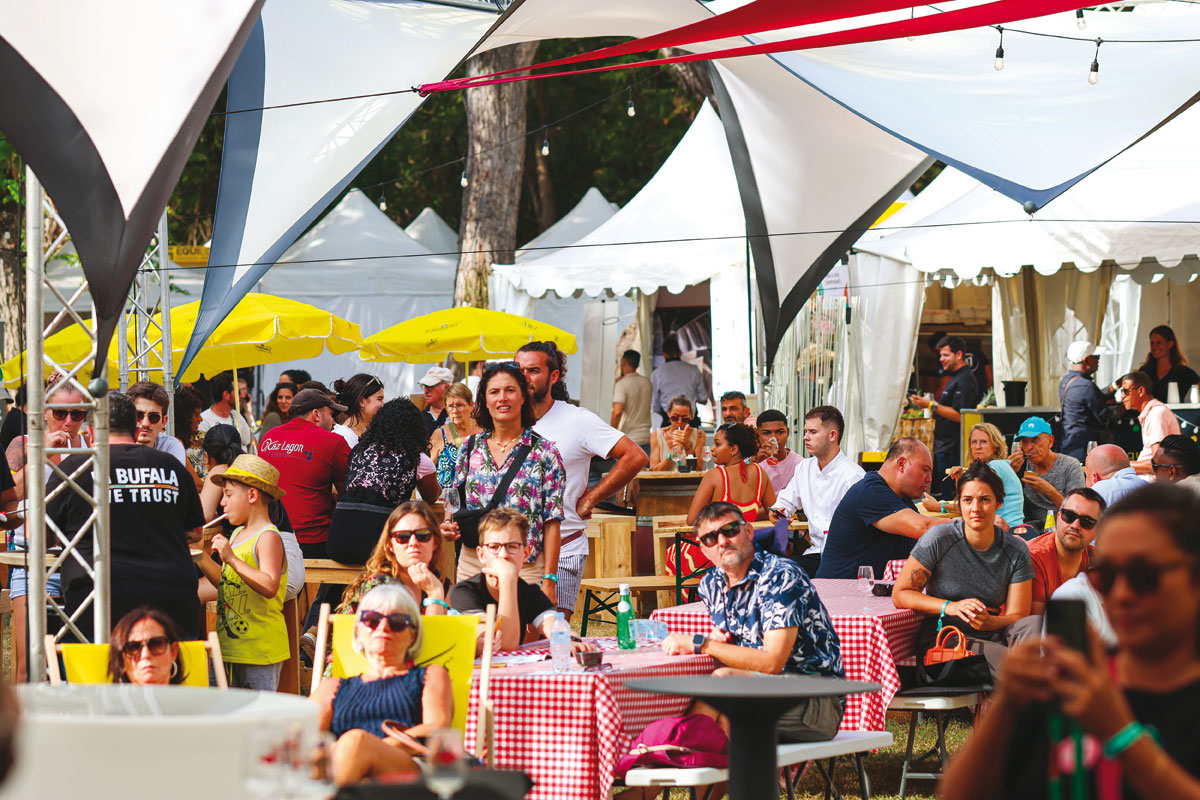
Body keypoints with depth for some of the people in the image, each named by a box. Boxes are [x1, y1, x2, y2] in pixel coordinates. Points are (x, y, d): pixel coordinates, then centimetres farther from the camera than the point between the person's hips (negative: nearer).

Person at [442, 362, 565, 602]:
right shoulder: (470, 447, 9)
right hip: (471, 563, 3)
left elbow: (552, 522, -3)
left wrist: (549, 581, -8)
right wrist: (448, 526, -4)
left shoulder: (544, 452, -1)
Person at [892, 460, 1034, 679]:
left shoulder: (1016, 551, 4)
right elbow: (900, 595, -1)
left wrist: (989, 622, -23)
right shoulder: (939, 539, -4)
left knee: (1032, 627, -32)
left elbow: (1017, 616, 2)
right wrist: (949, 607, -17)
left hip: (991, 635, 3)